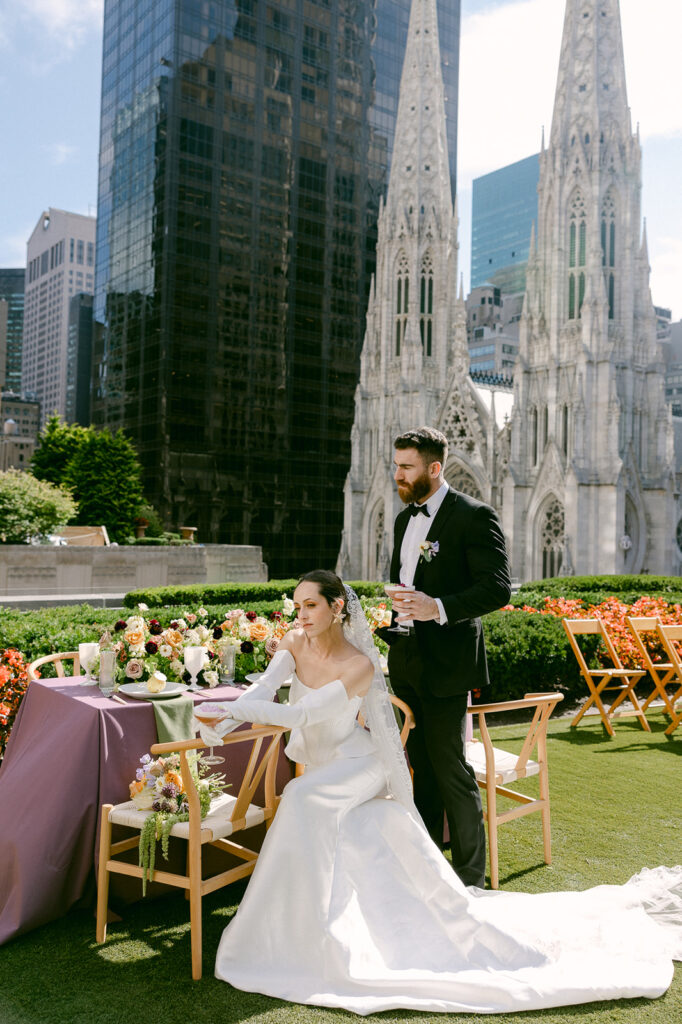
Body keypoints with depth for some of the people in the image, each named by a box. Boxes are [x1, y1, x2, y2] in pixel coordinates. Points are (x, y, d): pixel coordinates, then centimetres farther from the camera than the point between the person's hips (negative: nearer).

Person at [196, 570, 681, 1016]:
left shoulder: (358, 665, -23)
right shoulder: (296, 642, -5)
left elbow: (301, 715, -31)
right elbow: (263, 690, -16)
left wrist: (232, 708, -38)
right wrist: (223, 723, -34)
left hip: (359, 769, -7)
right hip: (321, 776, 7)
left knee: (303, 797, -32)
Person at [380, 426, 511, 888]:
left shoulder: (474, 517, -12)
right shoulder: (405, 517, 13)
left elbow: (499, 588, -19)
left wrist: (439, 608, -29)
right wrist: (389, 622, 10)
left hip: (446, 663, -7)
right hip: (406, 661, 8)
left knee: (452, 771, 0)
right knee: (422, 767, 18)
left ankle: (471, 877, 16)